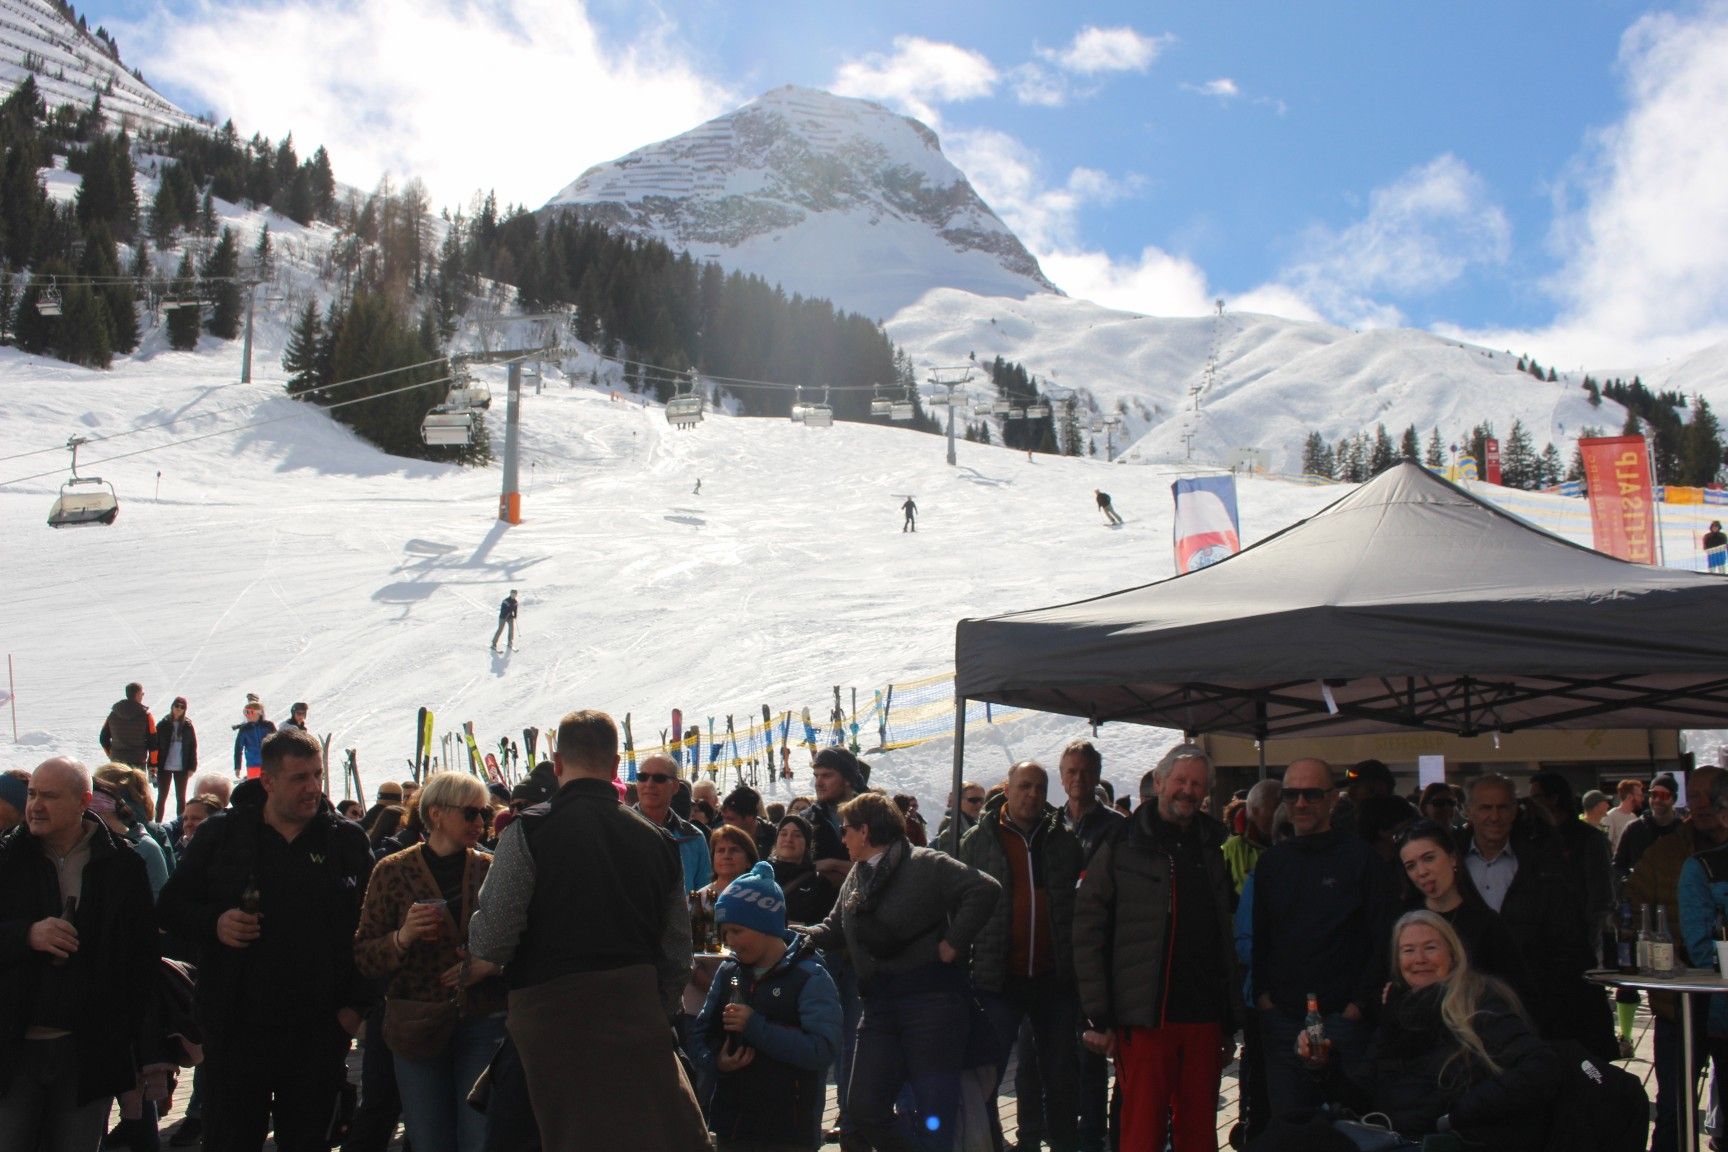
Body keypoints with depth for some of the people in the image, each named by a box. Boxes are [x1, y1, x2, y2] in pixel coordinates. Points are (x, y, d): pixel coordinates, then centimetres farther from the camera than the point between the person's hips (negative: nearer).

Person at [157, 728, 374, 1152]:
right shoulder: (222, 834, 2)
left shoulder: (347, 841, 3)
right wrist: (213, 923, -13)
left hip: (319, 1033, 1)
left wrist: (356, 1003, -3)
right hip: (236, 1028, 0)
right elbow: (171, 906, 8)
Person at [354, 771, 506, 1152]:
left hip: (483, 1021, 1)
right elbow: (363, 959, 1)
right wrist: (402, 938, -18)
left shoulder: (490, 870, 6)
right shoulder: (393, 872, 1)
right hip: (418, 1030, -1)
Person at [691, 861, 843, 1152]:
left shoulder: (810, 978, -10)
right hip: (730, 1126, 6)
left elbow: (823, 1050, -20)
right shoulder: (728, 972, 9)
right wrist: (714, 1060, -9)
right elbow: (702, 1031, 13)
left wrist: (755, 1026, -22)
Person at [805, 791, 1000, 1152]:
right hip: (879, 1004, 8)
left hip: (931, 999, -7)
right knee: (864, 1106, 5)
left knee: (933, 1116, -4)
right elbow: (834, 929, 20)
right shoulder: (857, 876, 15)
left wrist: (953, 944, -16)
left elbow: (985, 890, -18)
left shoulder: (926, 864, -9)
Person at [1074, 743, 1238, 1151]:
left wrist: (1230, 1016, 12)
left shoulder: (1211, 846, 13)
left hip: (1205, 1018, 5)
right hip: (1145, 1019, -4)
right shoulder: (1123, 846, -2)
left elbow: (1226, 931, 16)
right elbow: (1088, 931, -4)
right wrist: (1098, 1016, -8)